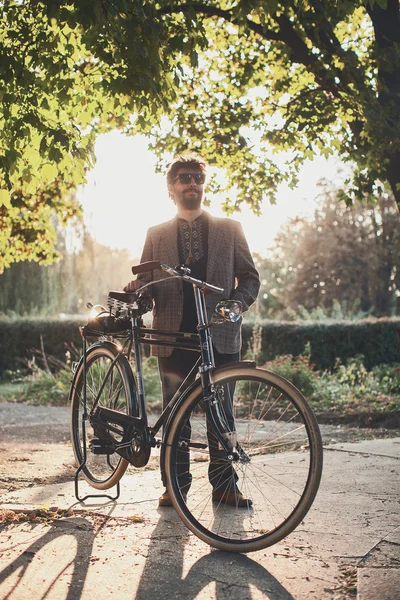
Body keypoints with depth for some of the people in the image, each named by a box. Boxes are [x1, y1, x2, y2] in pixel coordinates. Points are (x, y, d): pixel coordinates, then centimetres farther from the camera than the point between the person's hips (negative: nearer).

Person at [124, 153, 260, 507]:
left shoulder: (229, 229, 11)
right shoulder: (157, 235, 14)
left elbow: (249, 276, 9)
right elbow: (147, 284, 11)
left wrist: (237, 302, -10)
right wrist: (136, 290, -12)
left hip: (221, 334, -1)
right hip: (174, 335, 1)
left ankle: (224, 484, 14)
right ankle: (176, 484, 15)